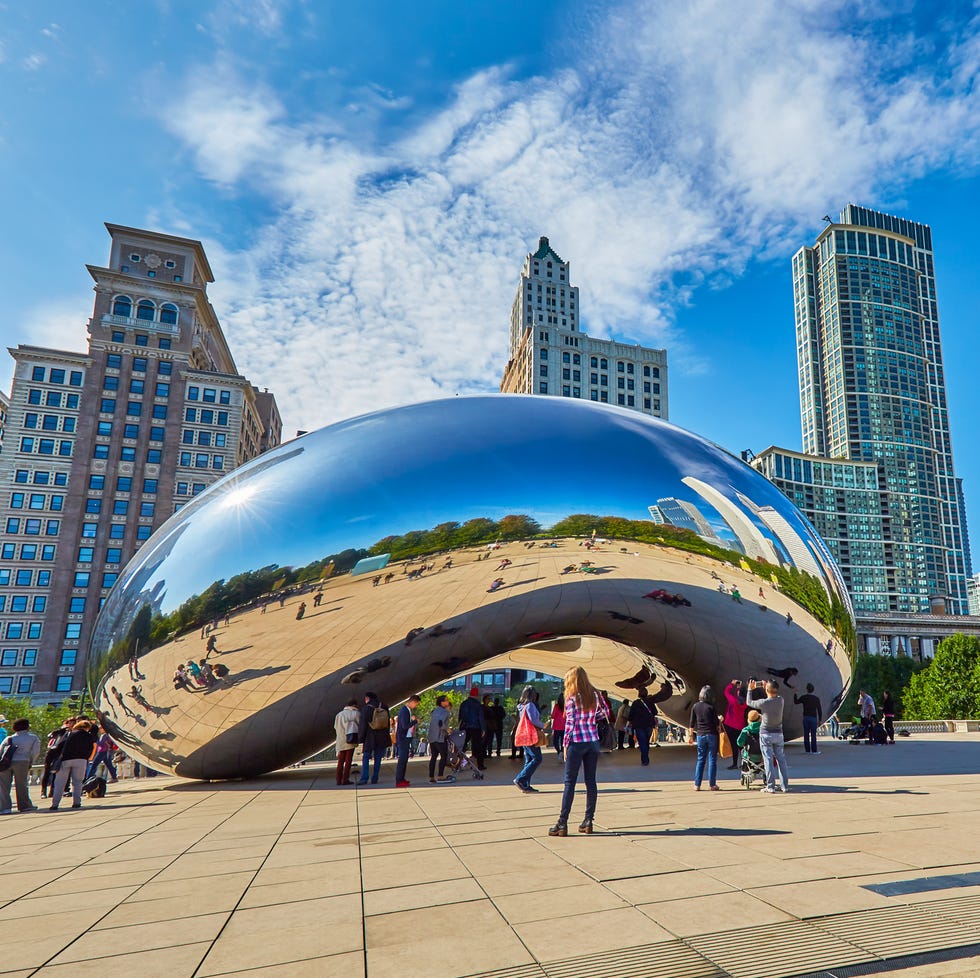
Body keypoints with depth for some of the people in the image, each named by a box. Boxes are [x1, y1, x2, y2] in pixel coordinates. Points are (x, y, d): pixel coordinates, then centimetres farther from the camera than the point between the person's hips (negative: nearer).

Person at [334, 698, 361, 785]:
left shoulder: (339, 715, 8)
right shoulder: (356, 714, -3)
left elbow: (336, 728, 7)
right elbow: (360, 726, 1)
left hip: (340, 741, 4)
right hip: (351, 741, -4)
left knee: (340, 761, 11)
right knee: (348, 760, 3)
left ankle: (339, 780, 9)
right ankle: (345, 779, 0)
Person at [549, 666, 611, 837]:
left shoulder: (572, 698, -9)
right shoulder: (594, 695, 6)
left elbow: (570, 723, -10)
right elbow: (602, 714, 10)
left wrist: (565, 745, -4)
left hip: (577, 743, -5)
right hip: (593, 741, 5)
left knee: (570, 782, -1)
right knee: (591, 781, 9)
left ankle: (562, 823, 0)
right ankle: (588, 821, 13)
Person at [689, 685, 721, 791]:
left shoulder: (695, 706, 1)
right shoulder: (711, 707, -9)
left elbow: (692, 723, 5)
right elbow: (716, 723, -7)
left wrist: (691, 735, 14)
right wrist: (719, 732, 8)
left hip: (700, 735, 3)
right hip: (712, 735, -3)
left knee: (700, 760, 9)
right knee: (712, 760, 4)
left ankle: (697, 785, 7)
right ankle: (712, 784, 5)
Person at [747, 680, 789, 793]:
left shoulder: (763, 702, -18)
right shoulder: (780, 700, -8)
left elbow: (749, 702, -1)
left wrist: (750, 689, 8)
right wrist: (767, 686, 20)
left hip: (766, 734, -4)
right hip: (778, 733, 4)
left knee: (768, 760, -2)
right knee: (781, 760, 11)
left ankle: (770, 787, -2)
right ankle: (785, 786, 15)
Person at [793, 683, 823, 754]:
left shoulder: (803, 697, -1)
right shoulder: (816, 698, -4)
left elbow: (796, 702, 17)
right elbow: (819, 710, -2)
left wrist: (795, 694, 28)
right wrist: (820, 720, 6)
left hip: (806, 718, 1)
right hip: (813, 718, -1)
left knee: (806, 734, 5)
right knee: (813, 734, -1)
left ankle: (807, 750, 7)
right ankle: (814, 750, -1)